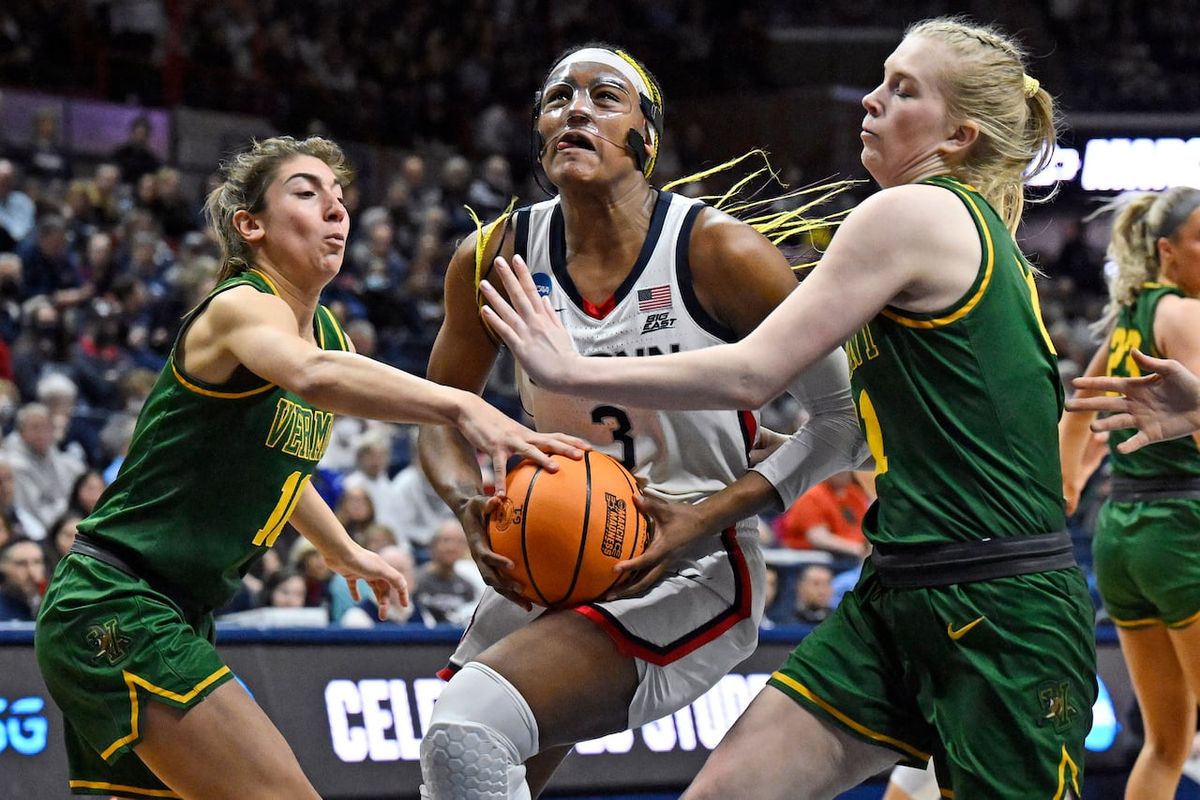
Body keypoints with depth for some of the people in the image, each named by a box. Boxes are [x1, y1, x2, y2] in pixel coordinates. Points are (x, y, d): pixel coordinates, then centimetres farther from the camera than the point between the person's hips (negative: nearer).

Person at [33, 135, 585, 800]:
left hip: (174, 618, 10)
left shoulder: (327, 330, 13)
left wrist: (346, 554, 40)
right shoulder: (240, 306, -15)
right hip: (114, 610, -10)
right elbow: (310, 374, -41)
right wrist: (460, 407, -52)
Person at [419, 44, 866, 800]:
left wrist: (707, 516, -19)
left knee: (466, 729, -27)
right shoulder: (495, 259, -2)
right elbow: (442, 419, 10)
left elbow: (845, 416, -9)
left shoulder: (720, 252, -14)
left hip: (689, 578, -6)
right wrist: (472, 507, -12)